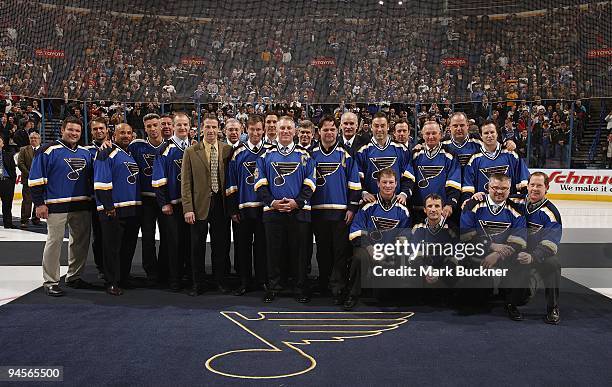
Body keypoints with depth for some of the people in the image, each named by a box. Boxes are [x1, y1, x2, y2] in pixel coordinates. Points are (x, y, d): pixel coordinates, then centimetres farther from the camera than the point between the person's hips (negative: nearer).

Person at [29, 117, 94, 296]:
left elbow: (92, 177, 21)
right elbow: (36, 178, -6)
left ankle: (74, 277, 24)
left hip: (82, 205, 6)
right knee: (54, 242, -5)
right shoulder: (49, 150, -4)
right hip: (57, 206, -6)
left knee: (81, 241, 10)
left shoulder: (86, 153, 13)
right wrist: (39, 203, -10)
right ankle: (51, 282, 4)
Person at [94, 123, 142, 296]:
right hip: (114, 210, -7)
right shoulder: (107, 154, -7)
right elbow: (102, 183, -14)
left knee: (129, 247, 13)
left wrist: (139, 205, 17)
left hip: (134, 209, 7)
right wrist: (108, 207, -19)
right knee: (112, 248, -3)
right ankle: (112, 283, 4)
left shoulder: (133, 154, 17)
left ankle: (124, 279, 25)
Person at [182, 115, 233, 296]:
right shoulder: (191, 152, 0)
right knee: (198, 246, 6)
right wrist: (188, 208, -9)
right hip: (200, 204, -1)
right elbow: (186, 182, -2)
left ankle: (220, 281, 23)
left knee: (220, 245, 9)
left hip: (221, 204, 1)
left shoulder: (227, 150, 4)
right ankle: (198, 284, 18)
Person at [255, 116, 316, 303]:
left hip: (298, 211, 0)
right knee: (273, 250, 5)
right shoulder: (267, 155, 8)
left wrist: (297, 202, -12)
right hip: (272, 210, 1)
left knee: (299, 251, 4)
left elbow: (309, 184, 1)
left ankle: (301, 289, 14)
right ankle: (272, 288, 17)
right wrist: (272, 202, -10)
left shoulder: (304, 155, 7)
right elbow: (260, 183, 4)